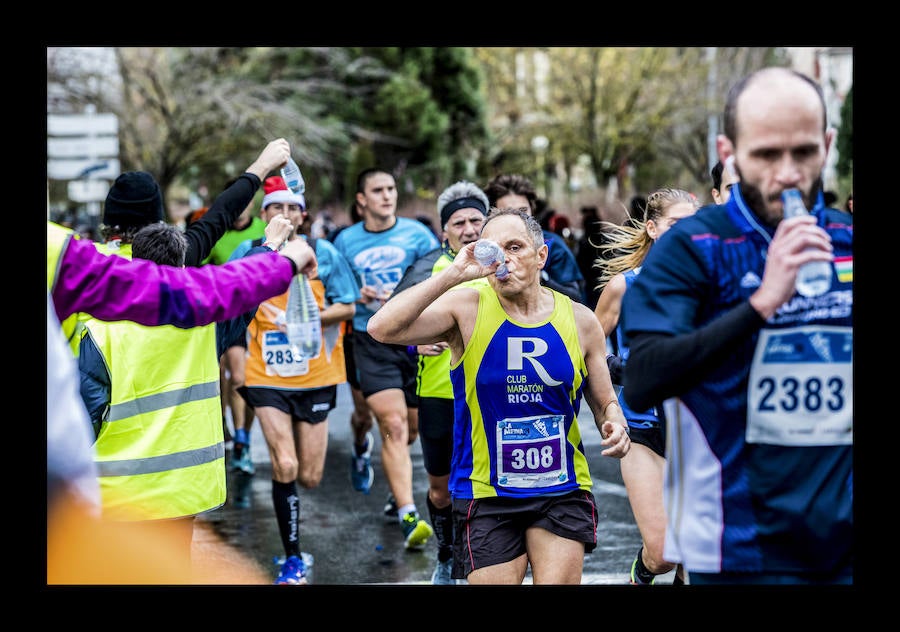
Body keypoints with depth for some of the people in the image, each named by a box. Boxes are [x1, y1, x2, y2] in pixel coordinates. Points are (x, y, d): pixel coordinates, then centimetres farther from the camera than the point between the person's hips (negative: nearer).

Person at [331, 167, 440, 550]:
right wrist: (356, 297, -7)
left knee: (410, 428, 14)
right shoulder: (345, 241, 5)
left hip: (415, 340, 1)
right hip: (371, 342, -1)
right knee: (394, 426, -14)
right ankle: (408, 517, -14)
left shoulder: (416, 234, 1)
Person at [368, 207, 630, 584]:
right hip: (487, 495, -1)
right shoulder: (466, 309, -5)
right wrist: (453, 274, -23)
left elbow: (605, 402, 14)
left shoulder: (579, 320, 2)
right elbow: (382, 328, -21)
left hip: (563, 492, 2)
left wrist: (615, 426, -9)